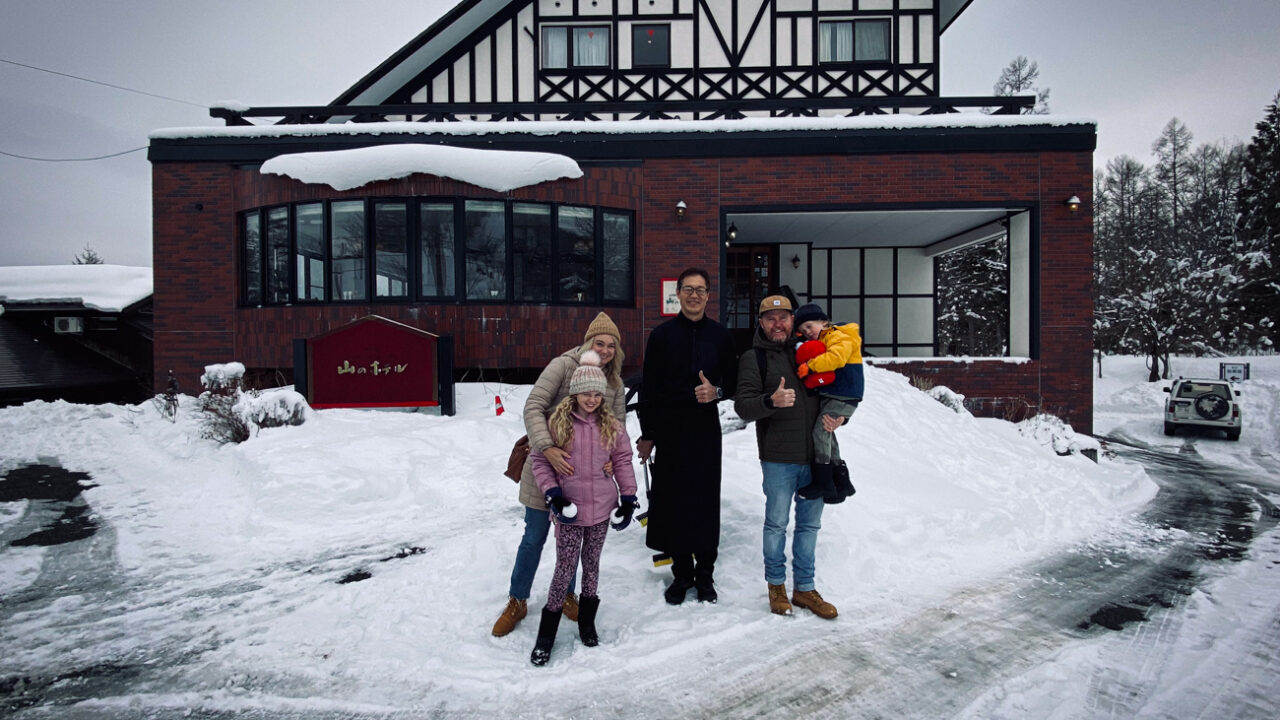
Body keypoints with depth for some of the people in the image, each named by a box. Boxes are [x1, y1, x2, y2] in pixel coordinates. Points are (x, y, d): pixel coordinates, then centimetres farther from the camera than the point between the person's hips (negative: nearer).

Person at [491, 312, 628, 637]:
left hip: (583, 474, 4)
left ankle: (567, 594, 40)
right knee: (534, 537, 7)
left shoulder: (615, 382, 2)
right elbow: (533, 407, -21)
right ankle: (517, 601, 26)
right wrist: (547, 447, -32)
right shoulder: (563, 365, -15)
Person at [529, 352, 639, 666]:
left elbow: (623, 461, 7)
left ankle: (587, 622, 34)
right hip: (570, 510, -3)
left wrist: (628, 498, 4)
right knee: (565, 569, 0)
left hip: (601, 509, 3)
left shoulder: (612, 425, -1)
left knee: (592, 564, 16)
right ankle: (546, 633, 16)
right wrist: (552, 494, -12)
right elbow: (540, 460, -4)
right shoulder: (557, 423, -10)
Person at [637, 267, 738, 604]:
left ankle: (705, 573, 19)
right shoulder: (662, 334, 3)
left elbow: (733, 381, 11)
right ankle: (682, 572, 19)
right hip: (669, 431, -1)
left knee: (706, 501, 3)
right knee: (672, 501, 2)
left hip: (706, 431, 1)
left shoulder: (720, 335, 7)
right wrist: (647, 434, 1)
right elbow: (648, 387, 3)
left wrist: (717, 392, -12)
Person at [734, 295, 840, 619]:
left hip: (815, 455, 4)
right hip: (778, 458, -4)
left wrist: (838, 416, 1)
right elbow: (743, 407, -10)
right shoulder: (753, 358, 0)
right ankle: (776, 584, 25)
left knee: (810, 523, 12)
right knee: (777, 523, 4)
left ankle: (804, 588, 27)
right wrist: (772, 401, -29)